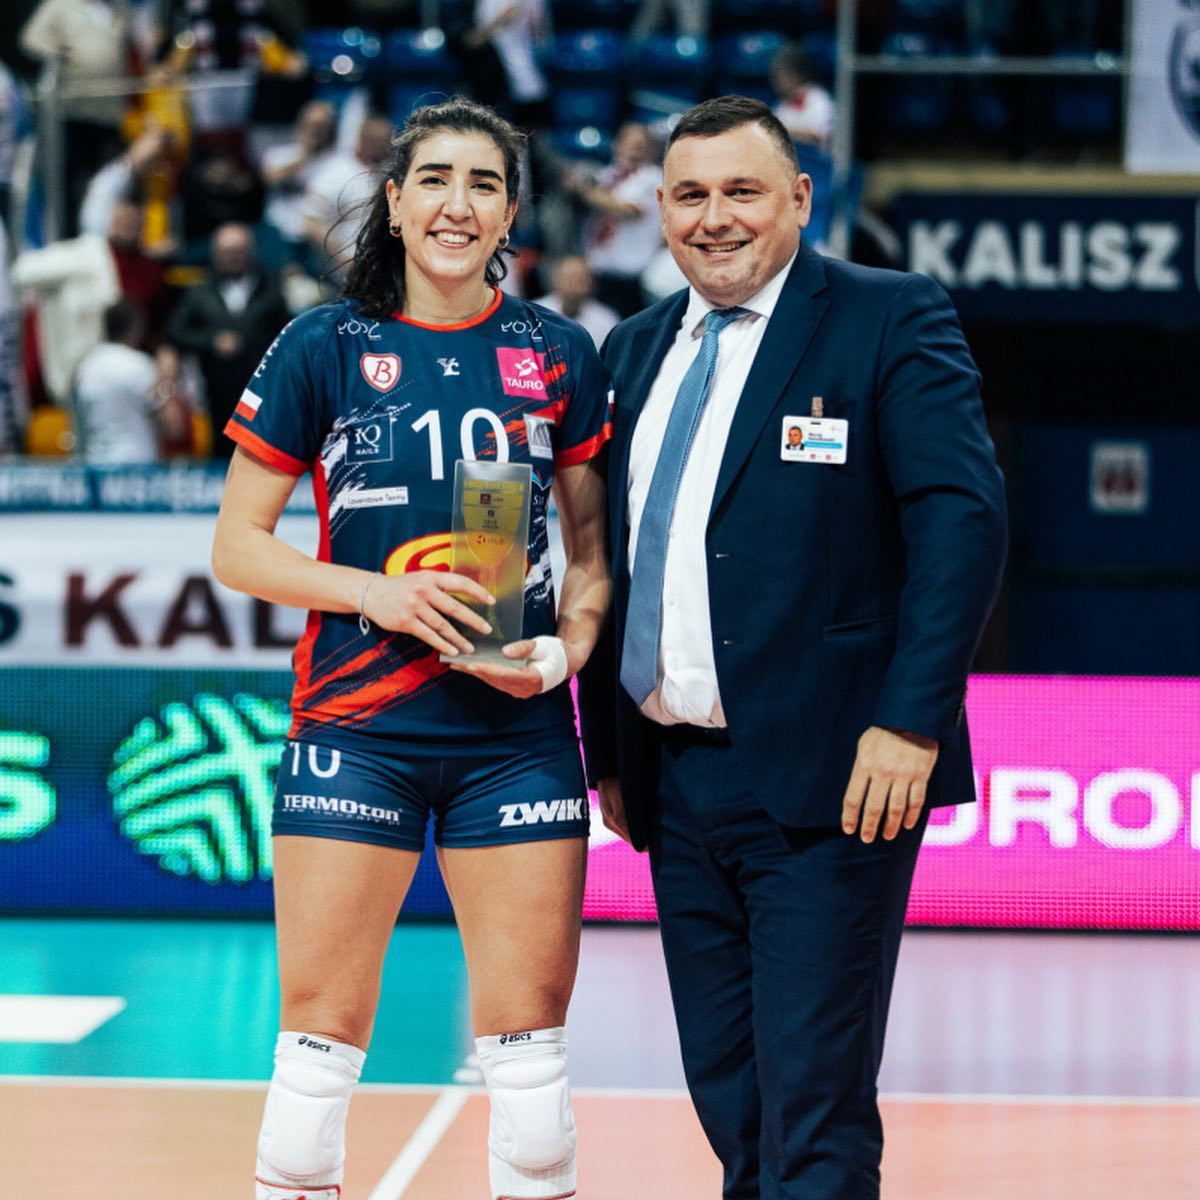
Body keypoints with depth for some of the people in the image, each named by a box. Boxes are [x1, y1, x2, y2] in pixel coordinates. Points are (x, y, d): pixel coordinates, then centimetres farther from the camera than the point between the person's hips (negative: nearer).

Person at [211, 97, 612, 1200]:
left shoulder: (557, 355, 6)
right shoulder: (324, 348, 1)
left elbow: (596, 547, 14)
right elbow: (238, 547, 3)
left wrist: (570, 645, -6)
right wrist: (378, 593, -11)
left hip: (518, 730, 1)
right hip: (356, 724, -1)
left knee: (528, 1038, 1)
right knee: (322, 1028, 0)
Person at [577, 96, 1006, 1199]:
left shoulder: (891, 321, -3)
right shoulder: (638, 351, 16)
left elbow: (963, 518, -12)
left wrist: (911, 723, -19)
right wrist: (607, 751, 14)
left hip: (823, 779, -6)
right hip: (677, 782, 6)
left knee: (815, 1109, -6)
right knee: (729, 1104, 11)